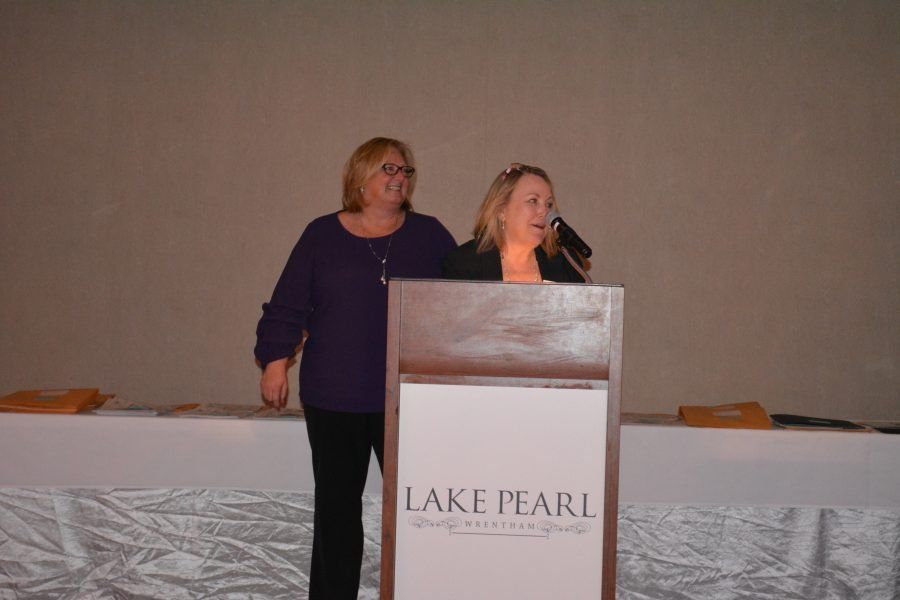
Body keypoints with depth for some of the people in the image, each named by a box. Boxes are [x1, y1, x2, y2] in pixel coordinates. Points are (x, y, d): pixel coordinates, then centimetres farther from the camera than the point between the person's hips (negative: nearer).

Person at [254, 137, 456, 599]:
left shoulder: (428, 235, 8)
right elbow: (288, 304, 6)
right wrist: (275, 360, -1)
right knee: (337, 505, 10)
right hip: (334, 398, 0)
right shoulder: (323, 235, 6)